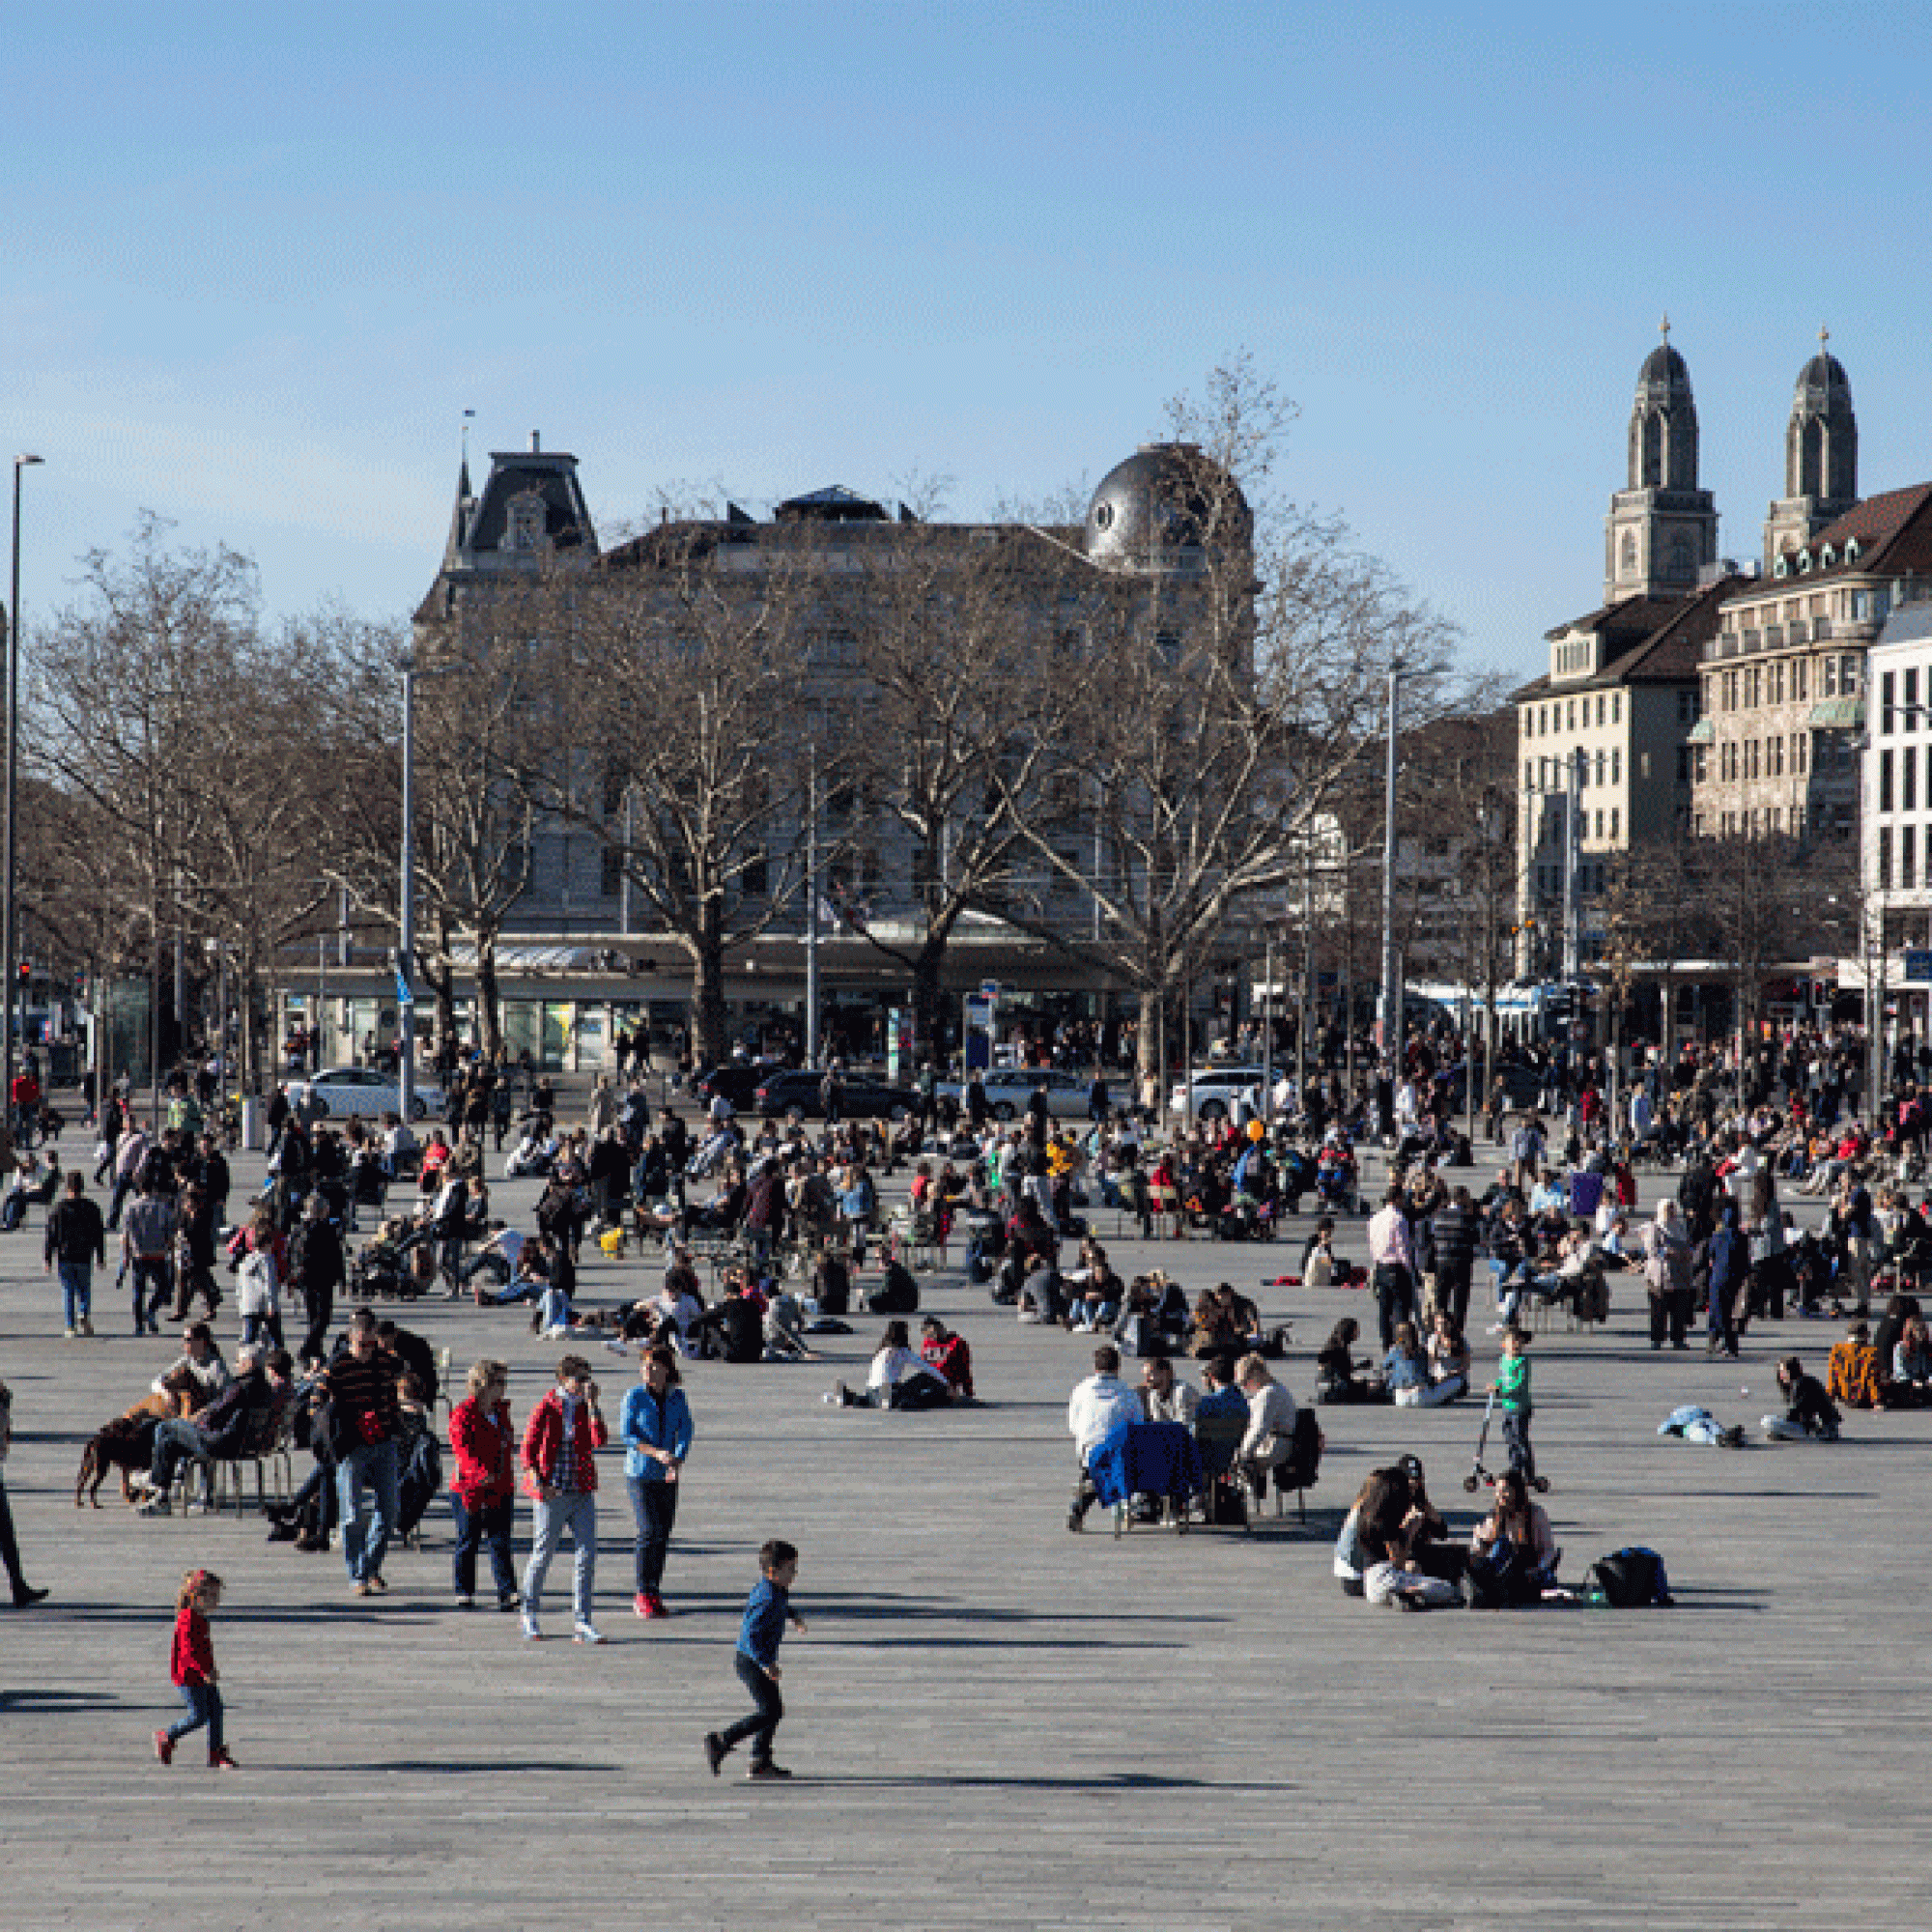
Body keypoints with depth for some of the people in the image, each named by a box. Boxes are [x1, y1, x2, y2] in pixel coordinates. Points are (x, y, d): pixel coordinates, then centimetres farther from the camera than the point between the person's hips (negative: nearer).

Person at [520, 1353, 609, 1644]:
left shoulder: (585, 1408, 8)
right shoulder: (546, 1409, -6)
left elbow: (599, 1440, -9)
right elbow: (528, 1450, -6)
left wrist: (591, 1403, -11)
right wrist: (539, 1483, -16)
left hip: (582, 1494, 4)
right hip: (553, 1494, -4)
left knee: (587, 1553, -3)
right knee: (543, 1553, 5)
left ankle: (583, 1623, -1)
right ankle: (530, 1615, 24)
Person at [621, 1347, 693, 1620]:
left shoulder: (677, 1398, 4)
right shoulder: (634, 1398, -6)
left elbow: (684, 1433, 1)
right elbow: (626, 1434, -8)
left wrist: (677, 1462, -16)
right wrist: (656, 1453, -20)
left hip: (667, 1477, 4)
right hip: (640, 1474, -4)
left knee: (663, 1535, 3)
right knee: (650, 1531, -12)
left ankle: (654, 1593, 12)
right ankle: (643, 1595, -4)